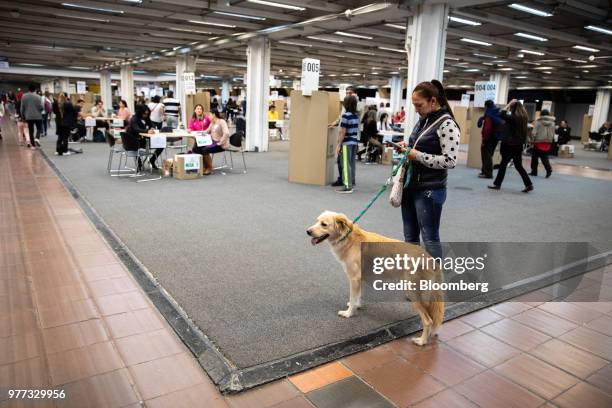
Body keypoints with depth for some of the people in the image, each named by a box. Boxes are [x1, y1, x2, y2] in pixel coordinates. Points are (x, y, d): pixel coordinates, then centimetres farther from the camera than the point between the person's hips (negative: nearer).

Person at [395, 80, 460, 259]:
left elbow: (450, 161, -21)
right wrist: (407, 146, 5)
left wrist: (417, 156, -19)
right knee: (410, 236, 16)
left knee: (430, 238, 1)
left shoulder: (447, 124, -15)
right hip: (411, 185, 9)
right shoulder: (423, 120, 11)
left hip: (430, 190, -8)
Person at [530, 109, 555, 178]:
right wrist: (551, 141, 19)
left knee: (534, 157, 7)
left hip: (538, 141, -4)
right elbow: (553, 133, 11)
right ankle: (549, 169, -14)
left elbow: (534, 132, -11)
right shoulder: (552, 123, 9)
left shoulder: (538, 121, -7)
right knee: (544, 157, 7)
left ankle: (534, 171, 12)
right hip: (548, 142, 4)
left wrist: (532, 140, -5)